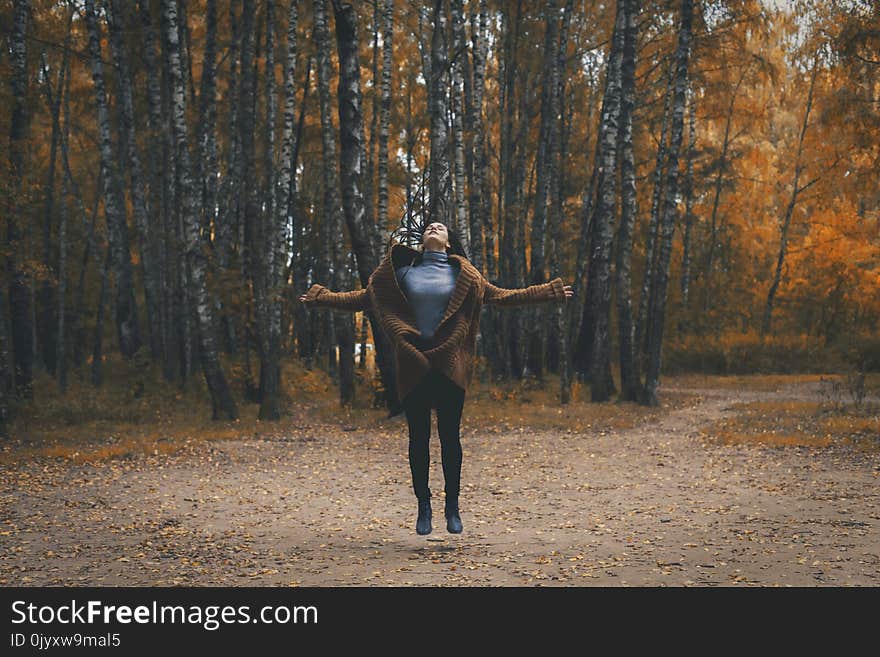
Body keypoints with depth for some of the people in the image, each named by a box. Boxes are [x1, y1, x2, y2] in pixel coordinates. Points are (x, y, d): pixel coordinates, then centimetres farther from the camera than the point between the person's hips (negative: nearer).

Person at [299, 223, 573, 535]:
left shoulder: (461, 273, 9)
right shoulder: (403, 271, 10)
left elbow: (499, 295, 11)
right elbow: (365, 297, 14)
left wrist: (549, 292, 7)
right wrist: (323, 297, 9)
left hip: (450, 365, -1)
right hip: (413, 364, 1)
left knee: (450, 435, 1)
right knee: (418, 436, 4)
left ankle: (452, 507, 12)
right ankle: (423, 507, 13)